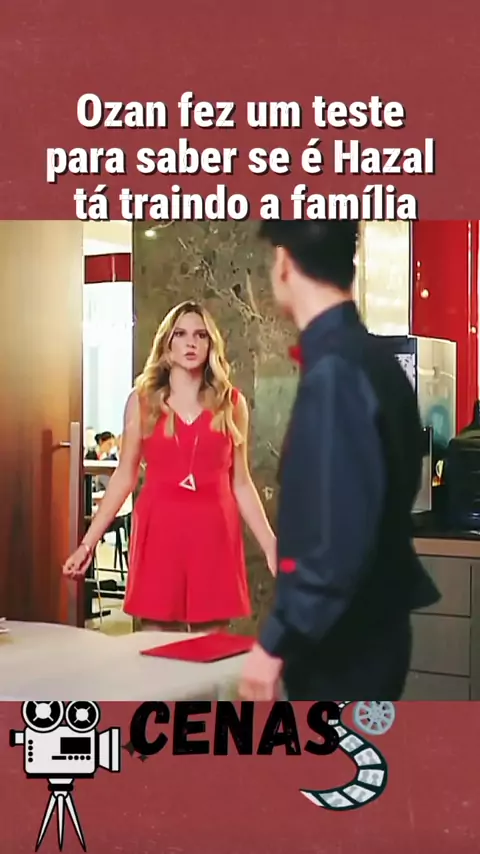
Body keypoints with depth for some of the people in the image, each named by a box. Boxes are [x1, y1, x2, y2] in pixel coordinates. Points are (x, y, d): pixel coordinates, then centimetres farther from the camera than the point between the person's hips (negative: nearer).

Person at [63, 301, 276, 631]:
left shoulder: (231, 403, 5)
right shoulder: (142, 399, 4)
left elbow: (240, 482, 8)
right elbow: (124, 477, 6)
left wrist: (270, 545, 2)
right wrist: (88, 542, 1)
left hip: (214, 532, 1)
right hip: (159, 530, 0)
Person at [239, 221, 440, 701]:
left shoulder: (334, 369, -22)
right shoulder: (367, 357, 7)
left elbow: (341, 534, -27)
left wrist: (277, 641, -19)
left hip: (343, 644, -9)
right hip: (356, 635, 9)